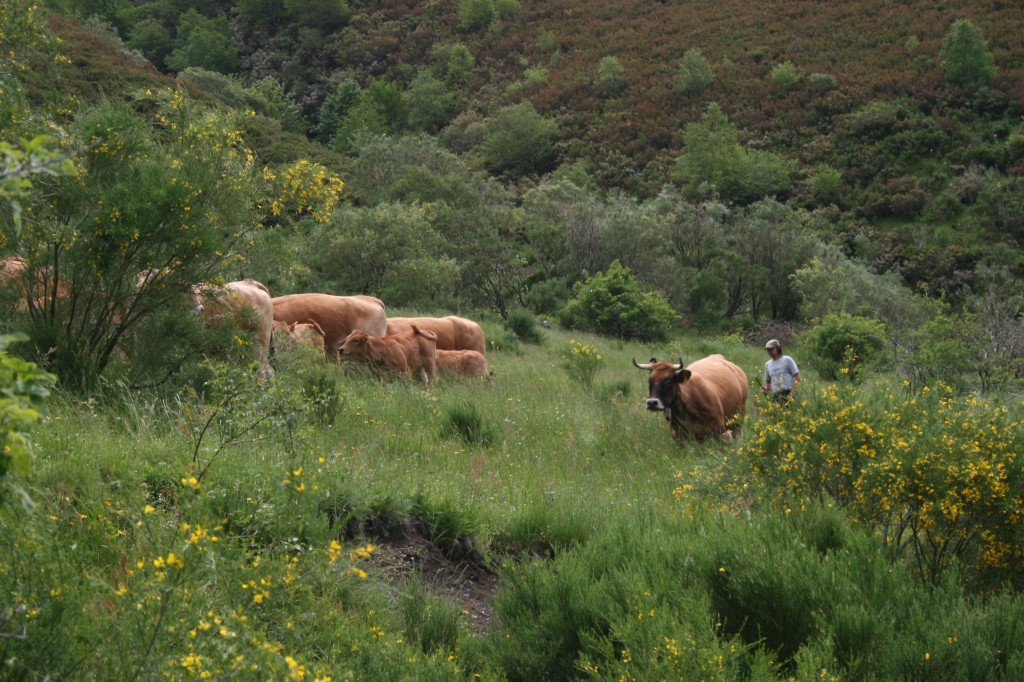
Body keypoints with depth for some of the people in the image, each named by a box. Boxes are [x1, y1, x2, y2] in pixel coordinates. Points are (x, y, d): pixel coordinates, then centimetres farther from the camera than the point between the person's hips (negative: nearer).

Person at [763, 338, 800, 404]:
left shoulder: (787, 360, 3)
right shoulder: (767, 364, 18)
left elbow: (797, 377, -1)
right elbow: (768, 381, 27)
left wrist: (793, 391, -13)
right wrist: (766, 389, 5)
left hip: (788, 394, -5)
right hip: (775, 396, 5)